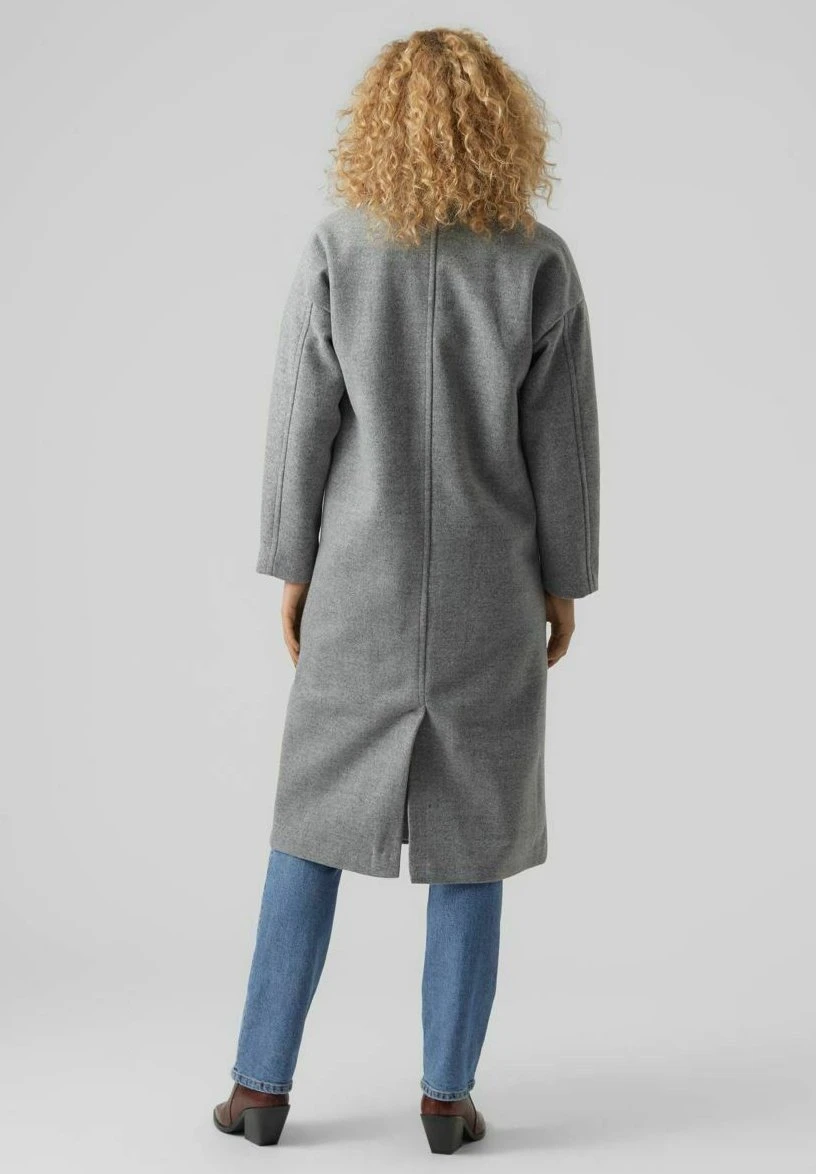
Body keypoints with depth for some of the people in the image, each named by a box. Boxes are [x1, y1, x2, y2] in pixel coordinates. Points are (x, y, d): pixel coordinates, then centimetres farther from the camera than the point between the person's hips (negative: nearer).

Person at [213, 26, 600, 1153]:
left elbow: (303, 421, -6)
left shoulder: (336, 249, -8)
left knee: (316, 818, 13)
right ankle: (447, 1094, 16)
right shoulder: (540, 263, -7)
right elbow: (561, 440, -5)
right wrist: (563, 581, 6)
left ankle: (264, 1082, 18)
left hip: (363, 583, 0)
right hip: (490, 591, 0)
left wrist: (294, 568, 4)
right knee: (473, 835, 10)